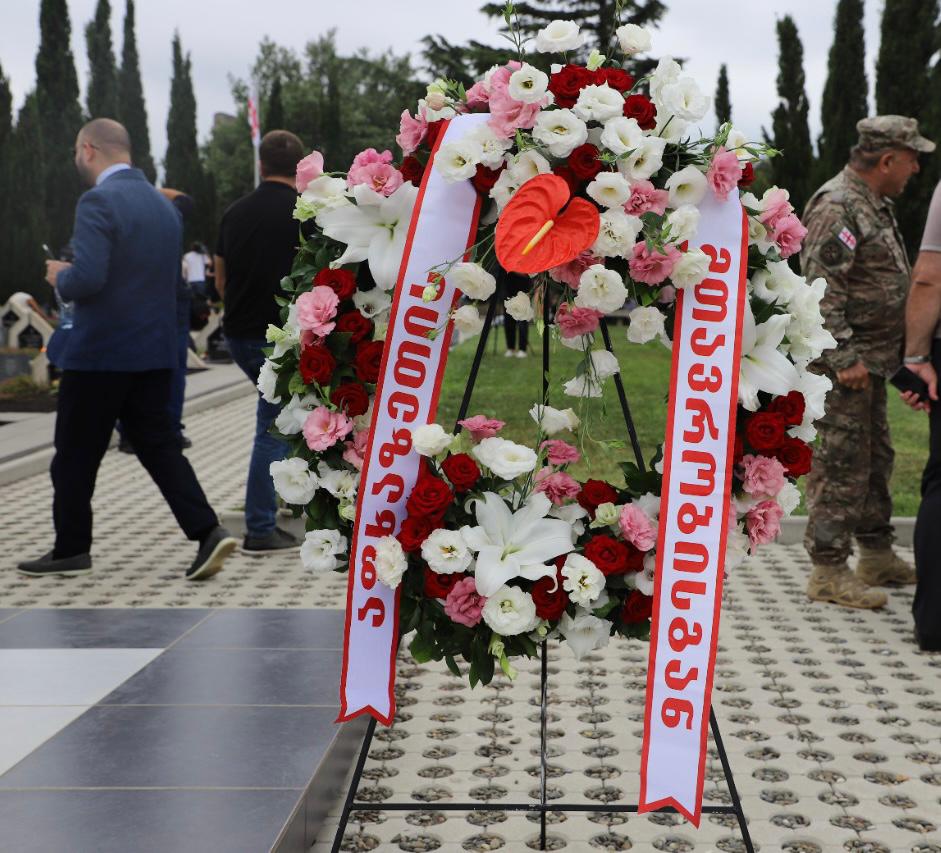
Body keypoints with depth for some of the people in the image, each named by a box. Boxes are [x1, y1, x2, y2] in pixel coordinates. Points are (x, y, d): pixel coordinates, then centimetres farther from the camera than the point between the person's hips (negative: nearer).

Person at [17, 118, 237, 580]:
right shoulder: (165, 205, 11)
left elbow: (86, 279, -26)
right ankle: (207, 531, -4)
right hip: (155, 352, 7)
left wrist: (60, 277, -3)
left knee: (75, 454, 7)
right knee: (158, 444, 10)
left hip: (100, 352, -7)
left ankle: (71, 549, 18)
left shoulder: (98, 202, -15)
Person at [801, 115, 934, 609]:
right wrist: (844, 357, -25)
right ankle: (828, 572, -1)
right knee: (841, 464, -7)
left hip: (872, 359, 11)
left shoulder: (877, 205, 16)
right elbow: (820, 287, -23)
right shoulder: (837, 207, -17)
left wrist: (898, 350, 22)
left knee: (875, 458, 17)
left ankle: (877, 556, 28)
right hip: (843, 362, -11)